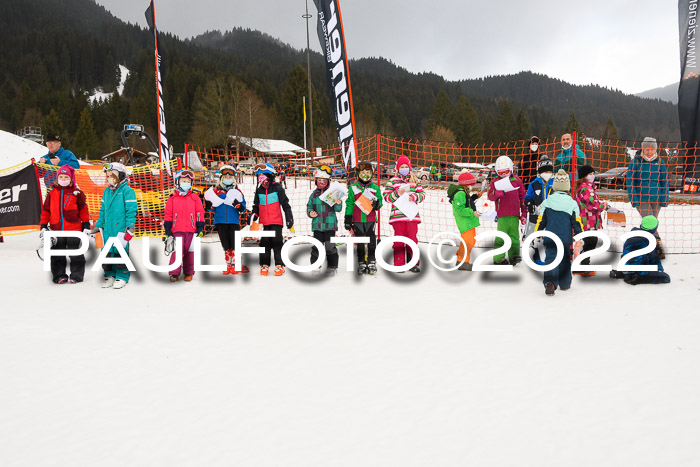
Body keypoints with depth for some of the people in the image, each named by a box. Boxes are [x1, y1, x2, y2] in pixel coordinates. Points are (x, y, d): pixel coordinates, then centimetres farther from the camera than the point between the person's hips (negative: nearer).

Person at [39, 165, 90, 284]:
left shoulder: (77, 193, 1)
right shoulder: (52, 194, 9)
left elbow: (83, 209, 4)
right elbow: (46, 210, 12)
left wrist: (86, 225, 1)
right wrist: (43, 227, 7)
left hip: (74, 229, -3)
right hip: (56, 230, 3)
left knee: (75, 254, 4)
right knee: (58, 255, 8)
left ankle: (76, 275, 12)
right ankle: (59, 275, 17)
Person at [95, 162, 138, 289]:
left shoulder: (127, 191, -6)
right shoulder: (107, 191, 15)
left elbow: (131, 210, -9)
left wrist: (130, 226, -14)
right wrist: (98, 225, 20)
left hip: (121, 228, -6)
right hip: (107, 228, 6)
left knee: (120, 251, -3)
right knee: (107, 252, 7)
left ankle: (122, 277, 8)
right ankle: (109, 275, 19)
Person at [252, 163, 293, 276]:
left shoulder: (277, 188, -1)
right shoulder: (259, 190, 11)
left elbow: (285, 204, 1)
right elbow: (256, 206, 22)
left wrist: (289, 218, -2)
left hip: (276, 221, -4)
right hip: (264, 222, 4)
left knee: (277, 242, -3)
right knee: (265, 243, 4)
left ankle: (279, 265, 4)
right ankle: (264, 265, 12)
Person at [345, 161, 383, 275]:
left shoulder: (375, 188, 8)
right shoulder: (353, 188, 6)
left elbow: (380, 203, 12)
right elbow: (349, 204, 8)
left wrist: (377, 204, -12)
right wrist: (347, 219, 4)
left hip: (371, 219, 0)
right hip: (357, 220, 0)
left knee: (371, 243, -2)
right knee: (360, 244, 5)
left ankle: (372, 264, 5)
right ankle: (361, 265, 12)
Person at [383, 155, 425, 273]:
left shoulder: (415, 180, 13)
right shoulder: (393, 181, 7)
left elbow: (422, 194, 11)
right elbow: (386, 196, 2)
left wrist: (414, 197, -9)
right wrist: (398, 193, -13)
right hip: (397, 216, -1)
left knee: (412, 238, 2)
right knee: (399, 240, 1)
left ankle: (413, 263, 11)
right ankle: (399, 264, 8)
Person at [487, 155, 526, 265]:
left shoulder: (517, 181, 11)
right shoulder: (495, 182, 8)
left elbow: (522, 197, 14)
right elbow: (490, 196, 0)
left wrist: (524, 213, 10)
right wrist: (497, 193, -23)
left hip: (514, 214, 2)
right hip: (502, 215, -2)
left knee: (514, 236, 2)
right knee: (501, 236, -6)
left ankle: (514, 256, 9)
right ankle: (498, 258, -1)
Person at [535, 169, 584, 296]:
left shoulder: (547, 202, -5)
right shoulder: (572, 203, -6)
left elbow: (541, 221, 0)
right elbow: (577, 223, -3)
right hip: (566, 238, 1)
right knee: (565, 260, 17)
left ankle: (550, 282, -25)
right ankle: (565, 284, 29)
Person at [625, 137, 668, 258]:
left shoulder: (660, 162, 3)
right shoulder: (635, 162, -5)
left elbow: (664, 181, 8)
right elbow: (630, 181, -4)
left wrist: (664, 200, 3)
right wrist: (634, 200, -9)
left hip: (656, 199, 3)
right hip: (641, 199, -3)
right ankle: (658, 246, -7)